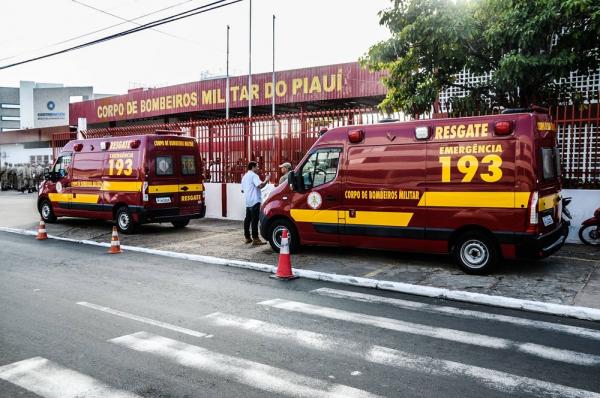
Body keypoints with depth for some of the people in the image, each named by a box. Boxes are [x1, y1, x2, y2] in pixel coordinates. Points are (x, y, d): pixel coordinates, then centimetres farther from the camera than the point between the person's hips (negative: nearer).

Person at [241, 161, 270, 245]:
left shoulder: (245, 176, 20)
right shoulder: (253, 175, -9)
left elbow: (242, 190, 27)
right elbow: (260, 185, -24)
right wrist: (266, 179, -11)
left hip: (248, 201, 10)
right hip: (254, 201, -10)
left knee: (248, 219, 12)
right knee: (255, 220, -11)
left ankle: (247, 237, 17)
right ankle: (255, 239, -13)